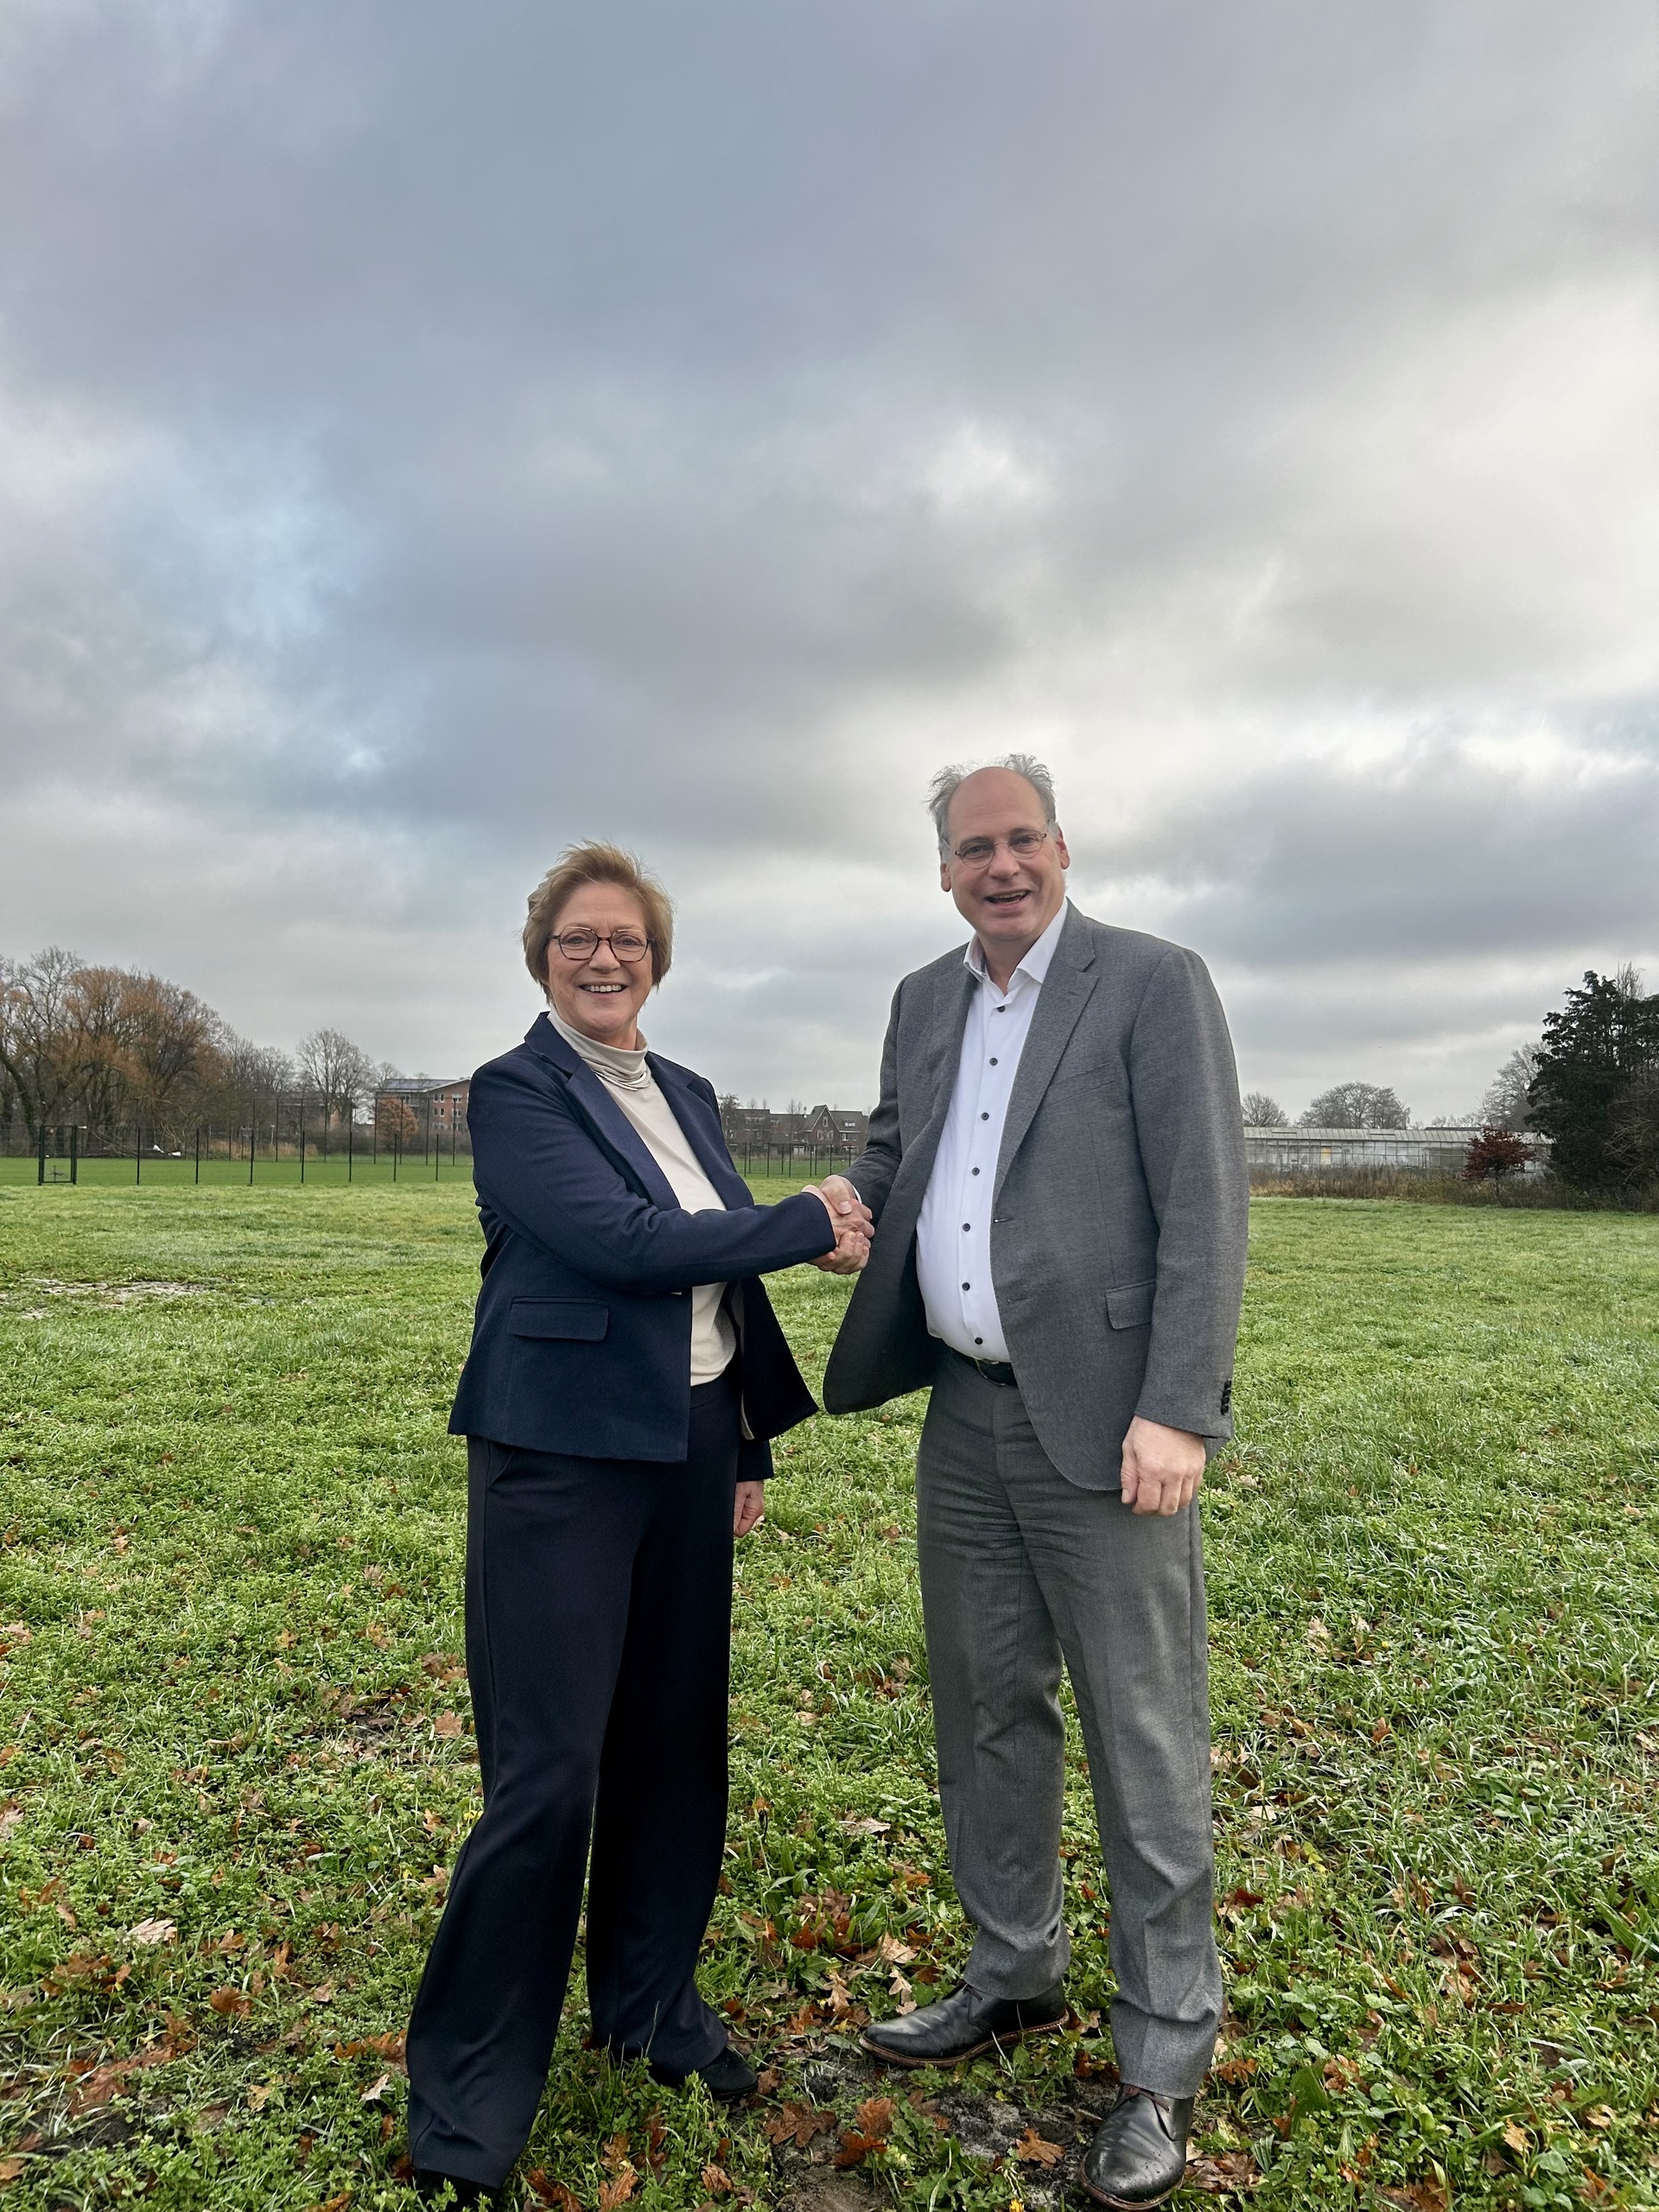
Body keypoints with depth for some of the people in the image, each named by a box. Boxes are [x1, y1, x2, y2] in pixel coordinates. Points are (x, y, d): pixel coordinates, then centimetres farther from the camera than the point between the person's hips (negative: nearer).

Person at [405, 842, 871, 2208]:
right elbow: (620, 1240, -21)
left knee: (674, 1741, 15)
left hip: (692, 1448, 7)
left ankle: (652, 2003, 37)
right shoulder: (516, 1092, -8)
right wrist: (810, 1227, -13)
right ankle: (468, 2101, 20)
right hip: (563, 1457, -6)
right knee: (546, 1773, -1)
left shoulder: (687, 1095, 13)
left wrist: (753, 1443, 15)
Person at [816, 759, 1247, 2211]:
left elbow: (1205, 1209, -12)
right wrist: (855, 1198, 1)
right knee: (987, 1708, 18)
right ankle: (1014, 1978, 39)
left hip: (1103, 1422, -6)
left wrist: (1175, 1414, -18)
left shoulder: (1154, 984, -7)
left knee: (1143, 1741, 5)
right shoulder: (924, 1001, 12)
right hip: (965, 1414, 6)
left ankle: (1166, 2059, 24)